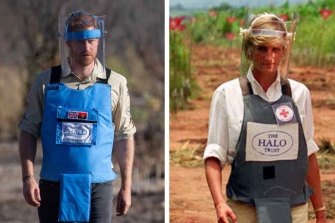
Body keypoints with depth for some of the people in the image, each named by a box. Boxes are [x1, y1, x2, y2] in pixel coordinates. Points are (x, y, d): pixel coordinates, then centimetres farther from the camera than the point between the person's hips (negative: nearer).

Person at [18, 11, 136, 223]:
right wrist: (28, 177, -5)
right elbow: (29, 131, 6)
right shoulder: (45, 82, 3)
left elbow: (124, 136, 6)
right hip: (53, 186, 1)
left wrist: (126, 187, 3)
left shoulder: (115, 84, 2)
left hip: (98, 186, -1)